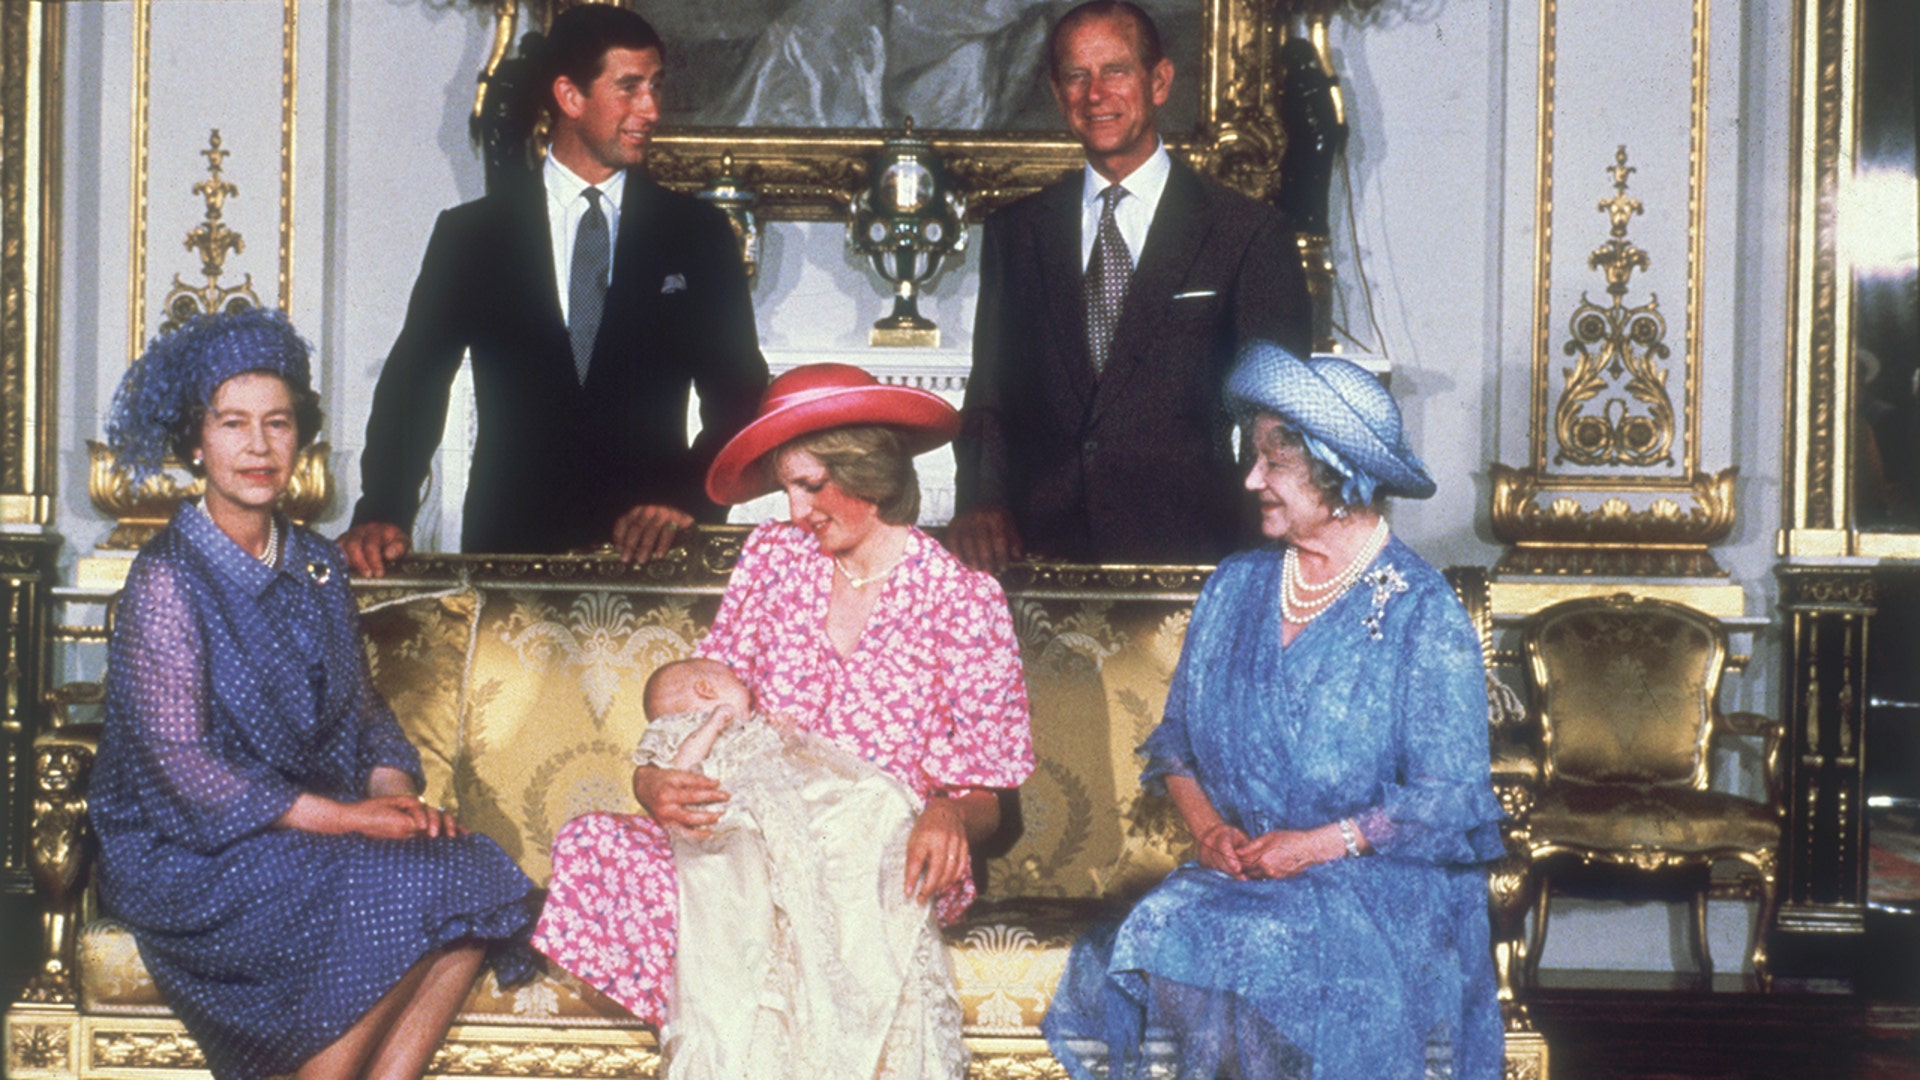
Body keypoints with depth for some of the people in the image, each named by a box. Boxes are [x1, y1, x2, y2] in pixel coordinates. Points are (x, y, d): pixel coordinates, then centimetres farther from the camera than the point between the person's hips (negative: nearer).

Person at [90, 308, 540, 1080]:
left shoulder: (313, 566, 12)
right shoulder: (169, 577, -10)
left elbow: (361, 710, 16)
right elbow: (179, 761, -16)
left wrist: (396, 791, -7)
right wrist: (340, 817, -20)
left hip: (316, 823, 7)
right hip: (195, 852, -7)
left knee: (480, 877, -18)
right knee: (400, 898, -28)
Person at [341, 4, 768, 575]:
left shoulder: (698, 233, 10)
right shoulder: (470, 233, 9)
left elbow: (740, 396, 7)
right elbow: (413, 383, 5)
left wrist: (687, 501, -11)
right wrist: (381, 515, -10)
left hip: (651, 549, 0)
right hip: (508, 544, 0)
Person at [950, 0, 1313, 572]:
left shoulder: (1251, 234, 5)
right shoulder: (1014, 234, 16)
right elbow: (989, 394, 17)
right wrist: (979, 501, -4)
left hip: (1188, 554, -2)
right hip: (1039, 548, 3)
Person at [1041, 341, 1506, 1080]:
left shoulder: (1423, 615, -4)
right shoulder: (1234, 589, 13)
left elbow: (1449, 797, -8)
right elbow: (1175, 740, 15)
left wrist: (1317, 845, -16)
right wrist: (1207, 827, -4)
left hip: (1381, 881, -4)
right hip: (1239, 873, 4)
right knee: (1153, 934, -26)